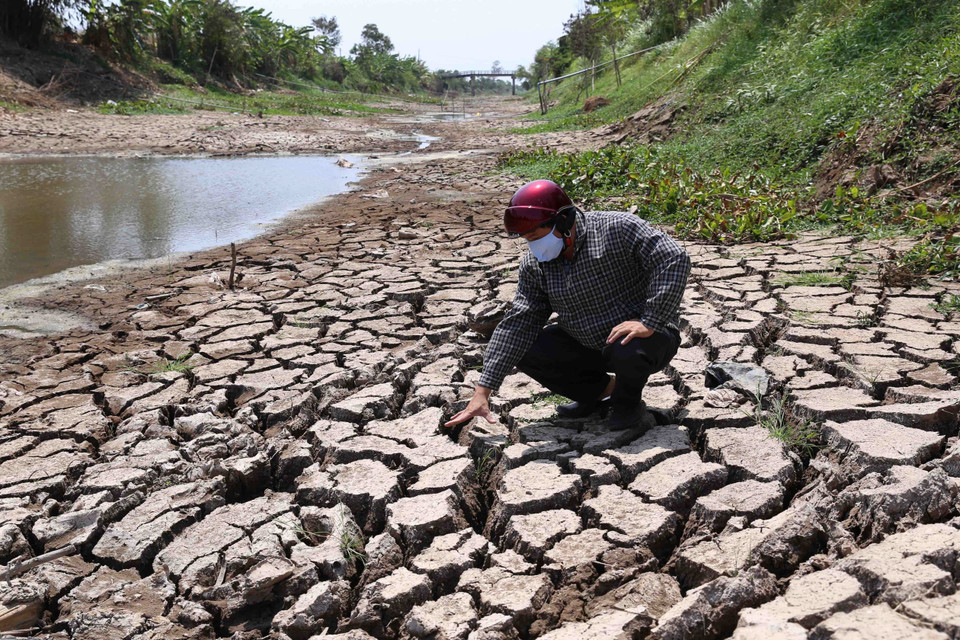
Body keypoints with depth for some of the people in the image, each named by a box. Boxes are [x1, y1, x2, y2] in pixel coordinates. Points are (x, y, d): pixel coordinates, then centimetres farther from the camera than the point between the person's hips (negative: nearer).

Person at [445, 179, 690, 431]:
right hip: (588, 344, 5)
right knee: (525, 350, -9)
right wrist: (482, 392, -15)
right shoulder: (534, 265, -6)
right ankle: (604, 390, 9)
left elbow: (674, 259, -28)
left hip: (649, 336, -5)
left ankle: (628, 400, -1)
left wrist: (650, 323, -35)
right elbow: (517, 324, -8)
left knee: (628, 350, -39)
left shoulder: (617, 229, -21)